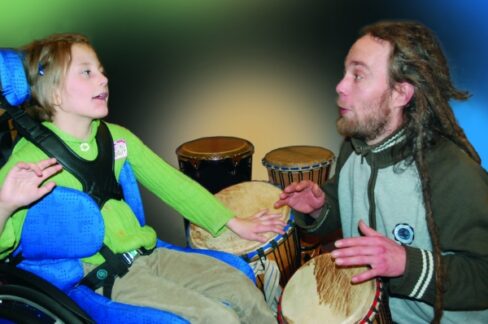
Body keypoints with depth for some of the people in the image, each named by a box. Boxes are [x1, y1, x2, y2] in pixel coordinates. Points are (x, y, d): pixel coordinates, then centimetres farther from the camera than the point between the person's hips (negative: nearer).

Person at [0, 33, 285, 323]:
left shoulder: (117, 137, 7)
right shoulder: (31, 158, -12)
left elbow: (169, 181, 14)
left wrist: (233, 222, 14)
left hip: (148, 254, 7)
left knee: (246, 292, -4)